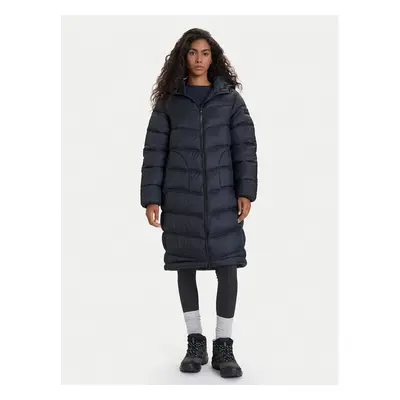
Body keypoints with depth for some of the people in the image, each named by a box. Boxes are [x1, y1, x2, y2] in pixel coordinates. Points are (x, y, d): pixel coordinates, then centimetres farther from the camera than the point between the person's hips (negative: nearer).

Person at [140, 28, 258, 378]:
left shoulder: (229, 97, 5)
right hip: (180, 197, 1)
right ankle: (195, 343, 21)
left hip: (221, 196, 0)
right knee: (185, 266, 6)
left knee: (228, 265, -3)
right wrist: (151, 198, -5)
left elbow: (245, 145, 0)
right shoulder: (168, 101, 5)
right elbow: (155, 151, 2)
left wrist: (246, 192, -9)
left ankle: (223, 347, 9)